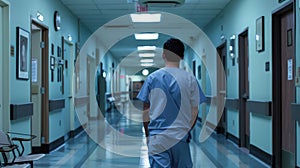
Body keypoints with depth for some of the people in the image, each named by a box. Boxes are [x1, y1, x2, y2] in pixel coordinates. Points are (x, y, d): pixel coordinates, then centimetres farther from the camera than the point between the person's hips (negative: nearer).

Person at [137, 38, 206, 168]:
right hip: (181, 137, 1)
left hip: (157, 138, 0)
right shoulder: (190, 79, -2)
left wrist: (147, 135, 14)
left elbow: (146, 111, 2)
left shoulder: (152, 78, -2)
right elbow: (194, 112, 2)